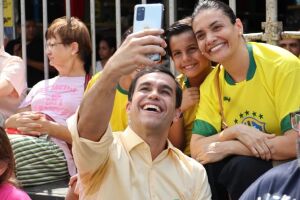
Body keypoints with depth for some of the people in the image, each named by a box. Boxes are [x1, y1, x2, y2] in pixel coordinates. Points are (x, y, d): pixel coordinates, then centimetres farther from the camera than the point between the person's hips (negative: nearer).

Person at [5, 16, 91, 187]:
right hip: (25, 143, 6)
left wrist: (49, 127, -12)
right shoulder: (41, 86, 31)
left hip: (57, 153, -6)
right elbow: (8, 123, 23)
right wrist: (17, 121, -2)